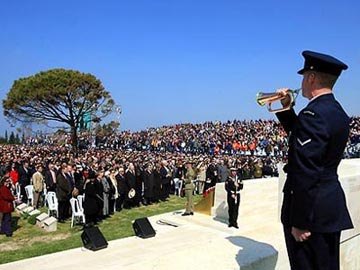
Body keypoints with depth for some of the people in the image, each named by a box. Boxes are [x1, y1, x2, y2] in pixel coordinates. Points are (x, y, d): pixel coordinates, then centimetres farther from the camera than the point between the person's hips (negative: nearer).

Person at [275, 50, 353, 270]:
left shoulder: (313, 114, -20)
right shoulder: (338, 112, 9)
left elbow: (306, 173, -25)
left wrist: (300, 221, -21)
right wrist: (287, 108, 14)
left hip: (313, 209, -9)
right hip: (332, 205, 9)